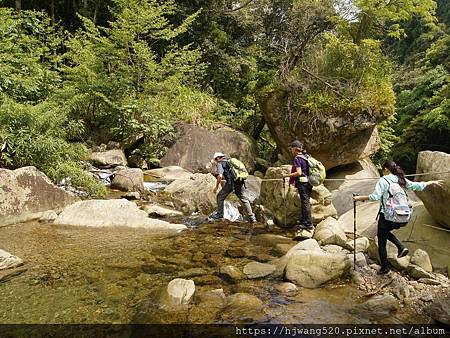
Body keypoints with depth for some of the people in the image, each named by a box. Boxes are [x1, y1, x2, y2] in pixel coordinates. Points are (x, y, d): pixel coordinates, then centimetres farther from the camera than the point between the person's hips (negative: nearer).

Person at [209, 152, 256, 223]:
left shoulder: (220, 164, 6)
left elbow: (220, 176, -9)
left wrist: (216, 187, 1)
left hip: (231, 182, -6)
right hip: (240, 182, 7)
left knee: (220, 196, 12)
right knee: (244, 199, 11)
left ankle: (219, 214, 17)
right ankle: (251, 216, 6)